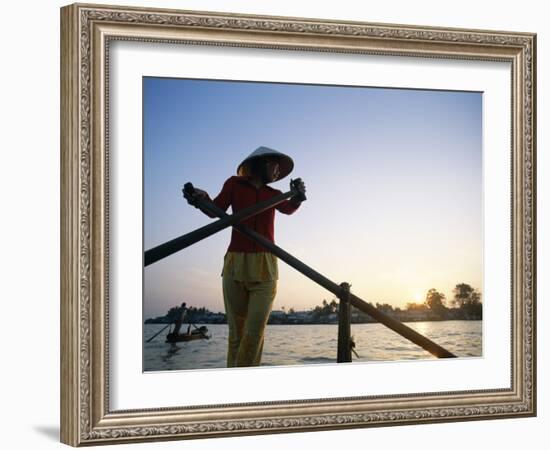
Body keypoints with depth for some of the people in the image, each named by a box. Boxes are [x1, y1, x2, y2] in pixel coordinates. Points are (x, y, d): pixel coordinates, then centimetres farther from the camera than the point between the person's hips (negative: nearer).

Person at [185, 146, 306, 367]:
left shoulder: (273, 195, 16)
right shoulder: (235, 184, 11)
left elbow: (288, 209, -4)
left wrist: (298, 196, -26)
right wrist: (203, 198, -18)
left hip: (264, 268, 1)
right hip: (235, 264, -1)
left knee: (254, 334, -11)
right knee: (237, 333, -1)